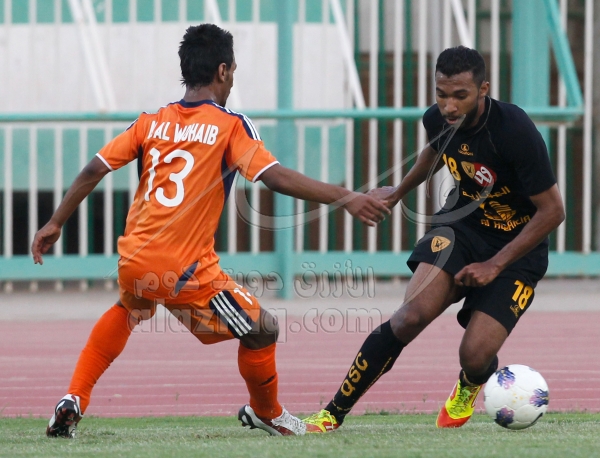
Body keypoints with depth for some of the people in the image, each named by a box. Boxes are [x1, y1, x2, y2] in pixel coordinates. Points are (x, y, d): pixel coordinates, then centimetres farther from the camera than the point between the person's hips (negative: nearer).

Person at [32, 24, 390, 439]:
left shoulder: (151, 122, 9)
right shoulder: (231, 126, -4)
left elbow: (92, 172, 8)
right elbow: (277, 178, -16)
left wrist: (55, 224, 18)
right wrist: (343, 198, -14)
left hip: (134, 263, 6)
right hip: (186, 271, -6)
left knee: (126, 310, 38)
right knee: (261, 331, 13)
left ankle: (74, 400, 25)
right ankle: (266, 413, 33)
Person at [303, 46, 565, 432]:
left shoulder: (516, 132, -28)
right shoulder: (439, 120, -11)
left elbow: (552, 211, -20)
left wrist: (495, 264, -20)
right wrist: (399, 191, 32)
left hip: (517, 247, -3)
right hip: (462, 226, 3)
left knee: (475, 355, -18)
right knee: (413, 315, -24)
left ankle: (469, 387, 23)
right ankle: (334, 413, -16)